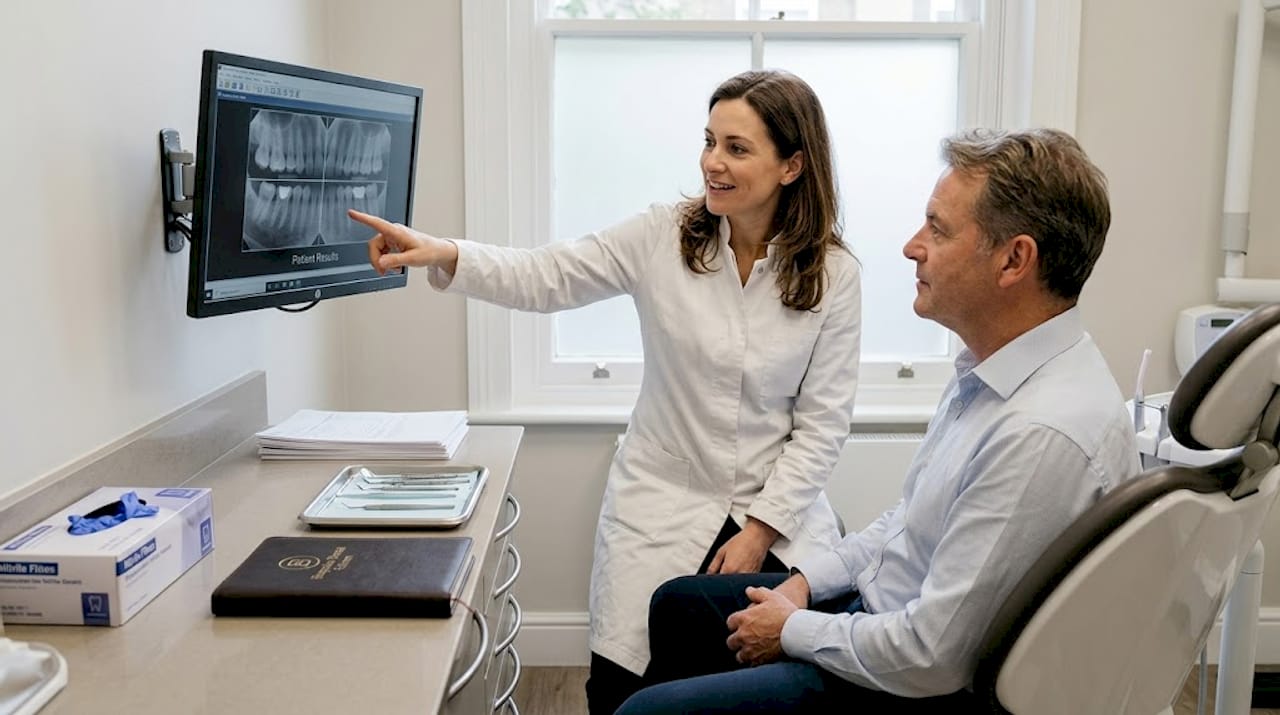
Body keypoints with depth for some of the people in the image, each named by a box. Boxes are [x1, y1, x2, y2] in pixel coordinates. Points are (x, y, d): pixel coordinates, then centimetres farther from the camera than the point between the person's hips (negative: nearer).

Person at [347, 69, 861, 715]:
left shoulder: (833, 274, -5)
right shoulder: (663, 237, -5)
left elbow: (822, 419, -4)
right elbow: (543, 279, -10)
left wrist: (762, 528, -10)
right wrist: (444, 255, -27)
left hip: (777, 514, 0)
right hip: (662, 504, 0)